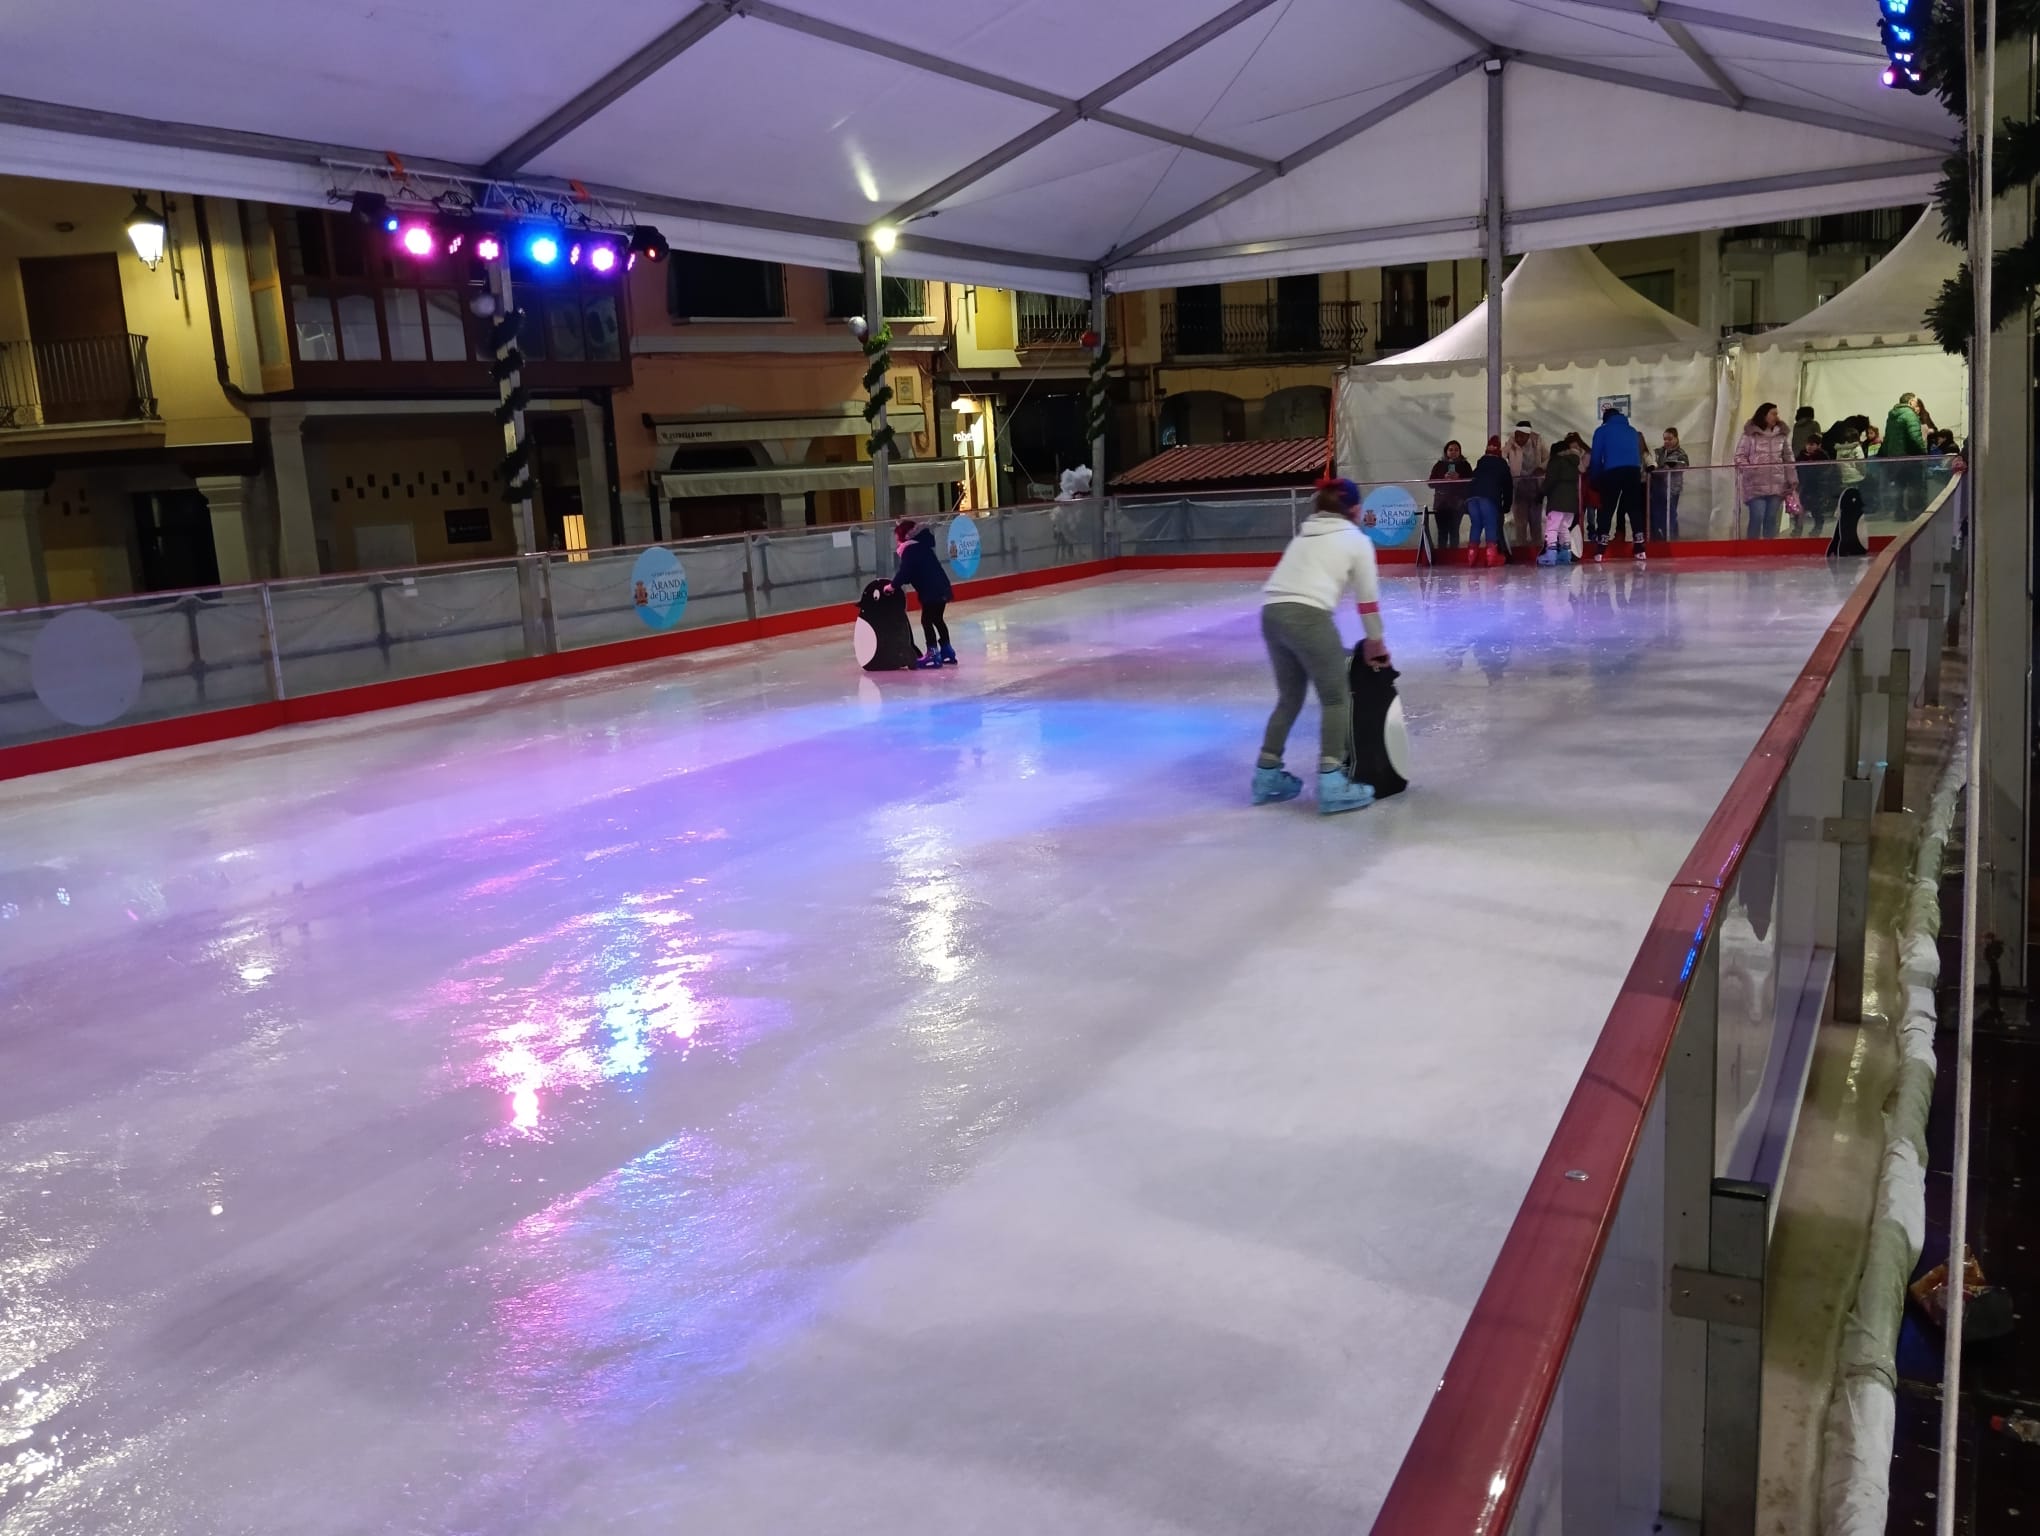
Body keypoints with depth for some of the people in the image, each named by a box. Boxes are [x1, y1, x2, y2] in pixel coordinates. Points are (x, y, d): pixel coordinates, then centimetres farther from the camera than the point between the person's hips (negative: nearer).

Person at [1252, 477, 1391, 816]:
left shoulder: (1304, 535, 27)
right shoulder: (1357, 540, 11)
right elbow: (1368, 599, 11)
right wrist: (1376, 643, 24)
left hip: (1271, 612, 6)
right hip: (1308, 615, -6)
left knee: (1289, 698, 21)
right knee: (1336, 698, 6)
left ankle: (1267, 775, 26)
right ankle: (1331, 783, -2)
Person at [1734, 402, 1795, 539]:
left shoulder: (1782, 434, 9)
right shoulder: (1750, 434, -3)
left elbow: (1788, 458, 13)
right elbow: (1740, 456, -2)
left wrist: (1791, 480, 10)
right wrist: (1751, 471, -14)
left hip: (1777, 484, 4)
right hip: (1756, 484, -4)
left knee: (1772, 518, 6)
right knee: (1757, 517, -9)